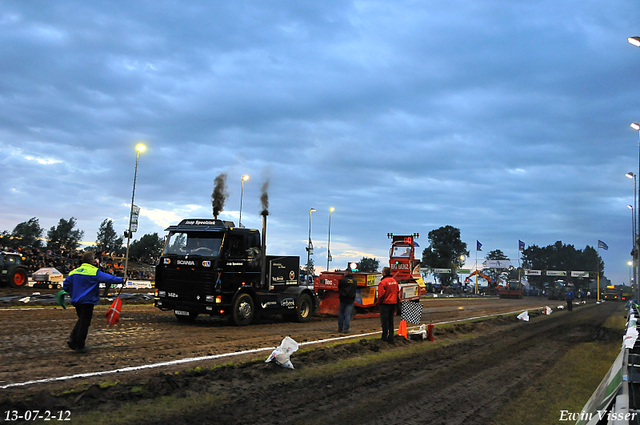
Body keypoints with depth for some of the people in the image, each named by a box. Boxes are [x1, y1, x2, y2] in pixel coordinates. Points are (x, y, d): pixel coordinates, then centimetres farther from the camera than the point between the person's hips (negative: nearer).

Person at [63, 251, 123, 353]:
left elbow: (66, 285, 10)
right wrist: (120, 280, -5)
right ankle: (79, 346, 7)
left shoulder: (74, 271, 6)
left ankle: (72, 339, 10)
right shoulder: (94, 272, -14)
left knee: (81, 320, 24)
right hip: (87, 301, -7)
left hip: (76, 300, 7)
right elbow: (109, 278, -18)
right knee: (84, 323, 2)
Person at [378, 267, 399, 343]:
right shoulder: (394, 281, 8)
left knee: (384, 321, 2)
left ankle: (384, 336, 6)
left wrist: (379, 301, -1)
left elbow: (381, 294, -17)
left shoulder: (383, 282, -17)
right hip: (393, 303, 7)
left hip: (385, 304, -7)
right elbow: (397, 292, 13)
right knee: (391, 321, 12)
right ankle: (390, 337, 13)